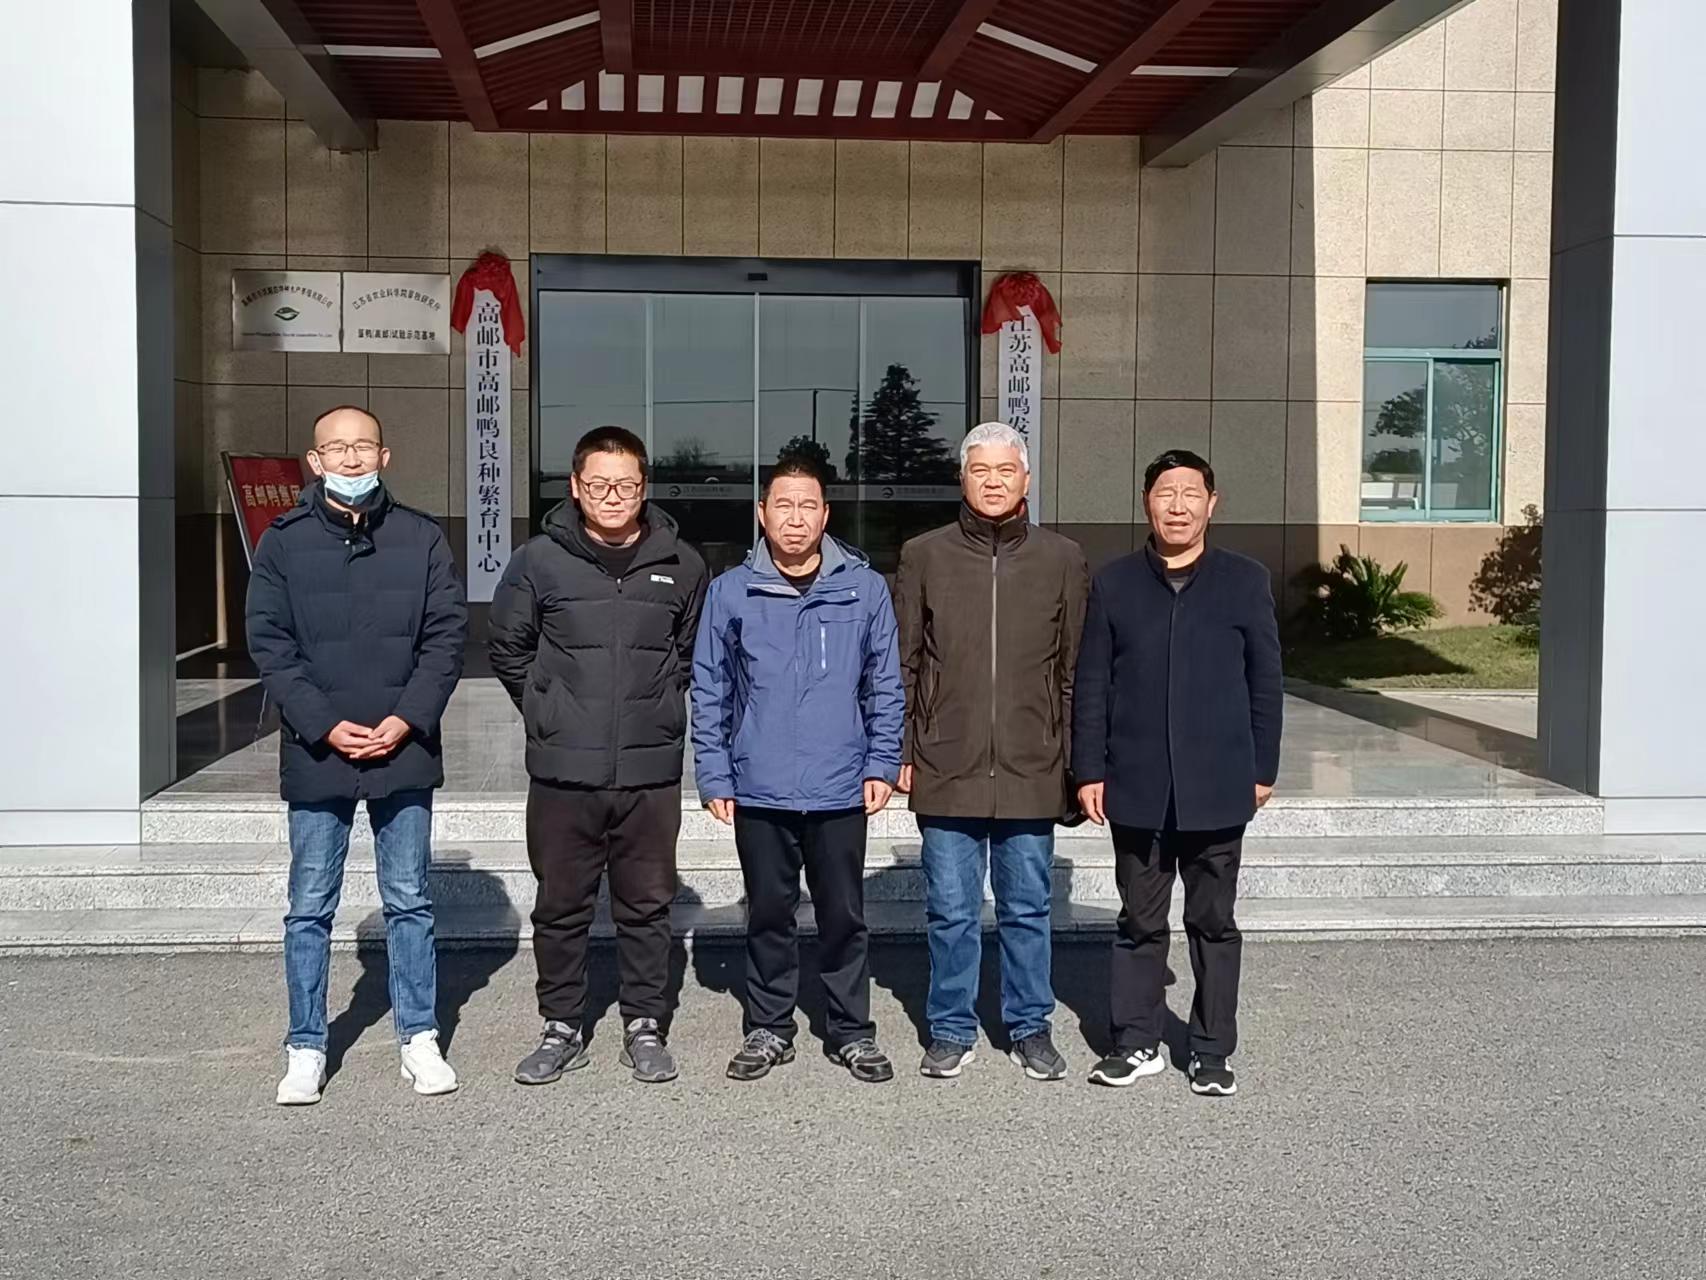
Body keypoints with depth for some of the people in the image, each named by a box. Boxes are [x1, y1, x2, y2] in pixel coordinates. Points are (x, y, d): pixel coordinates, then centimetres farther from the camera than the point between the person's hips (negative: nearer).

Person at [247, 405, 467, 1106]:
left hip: (404, 752, 0)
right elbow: (269, 644, -3)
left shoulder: (422, 537, 2)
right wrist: (326, 726, -13)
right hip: (315, 754, 0)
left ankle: (419, 1037, 21)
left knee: (409, 902, 10)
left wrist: (408, 719, -12)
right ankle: (306, 1048, 20)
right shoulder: (282, 542, 1)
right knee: (309, 909, 8)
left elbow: (448, 633, 0)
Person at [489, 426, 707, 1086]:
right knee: (561, 907, 10)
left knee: (646, 906, 10)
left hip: (651, 772, 1)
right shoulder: (540, 561, -2)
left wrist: (658, 706, 10)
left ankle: (646, 1026, 24)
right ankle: (562, 1027, 24)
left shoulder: (680, 564, 1)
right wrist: (549, 710, 6)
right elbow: (508, 648, 9)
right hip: (562, 771, 0)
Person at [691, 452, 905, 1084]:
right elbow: (709, 691, 4)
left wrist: (882, 764, -1)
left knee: (844, 915, 8)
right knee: (769, 915, 11)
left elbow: (885, 686, 6)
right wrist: (714, 775, 0)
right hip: (759, 792, 0)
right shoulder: (730, 592, 1)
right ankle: (769, 1028, 24)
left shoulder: (865, 588, 1)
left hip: (841, 791, 0)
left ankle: (853, 1031, 22)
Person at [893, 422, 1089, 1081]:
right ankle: (952, 1031, 22)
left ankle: (1030, 1027, 25)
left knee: (1027, 909, 11)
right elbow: (902, 666, 5)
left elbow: (1075, 672, 7)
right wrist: (901, 754, 0)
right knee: (951, 913, 8)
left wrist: (1076, 761, 3)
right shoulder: (924, 556, 3)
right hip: (947, 772, 0)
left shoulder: (1062, 560, 5)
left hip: (1030, 773, 1)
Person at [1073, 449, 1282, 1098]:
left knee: (1214, 922, 8)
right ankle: (1137, 1042, 21)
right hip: (1136, 788, 1)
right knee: (1140, 920, 10)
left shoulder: (1245, 581, 1)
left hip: (1217, 788, -1)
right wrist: (1089, 770, -1)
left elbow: (1264, 682, 4)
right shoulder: (1114, 583, 3)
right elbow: (1091, 685, 4)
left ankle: (1212, 1050, 19)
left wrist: (1263, 769, 2)